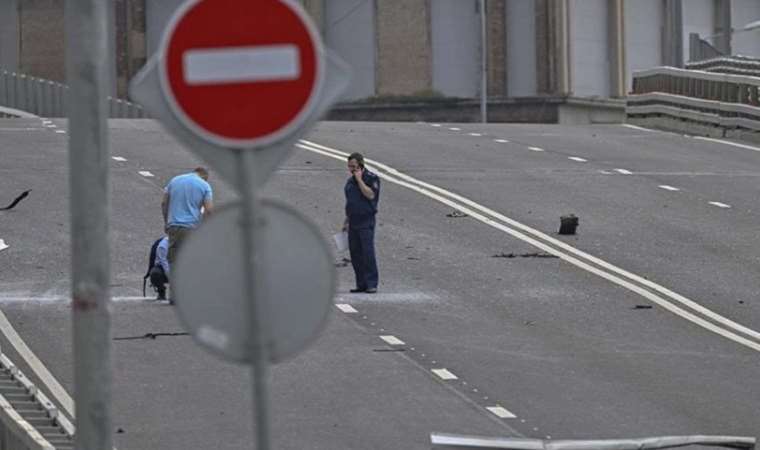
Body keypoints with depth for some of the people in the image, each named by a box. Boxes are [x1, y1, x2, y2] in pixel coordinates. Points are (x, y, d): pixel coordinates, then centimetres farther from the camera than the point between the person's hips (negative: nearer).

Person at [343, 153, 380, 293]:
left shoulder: (372, 178, -4)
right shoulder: (350, 181, 16)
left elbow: (370, 194, -20)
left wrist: (359, 180, -15)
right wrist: (346, 221, 20)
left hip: (366, 222, -7)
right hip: (353, 223, 7)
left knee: (368, 253, -10)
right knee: (355, 254, 5)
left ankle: (371, 284, -8)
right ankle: (361, 284, 10)